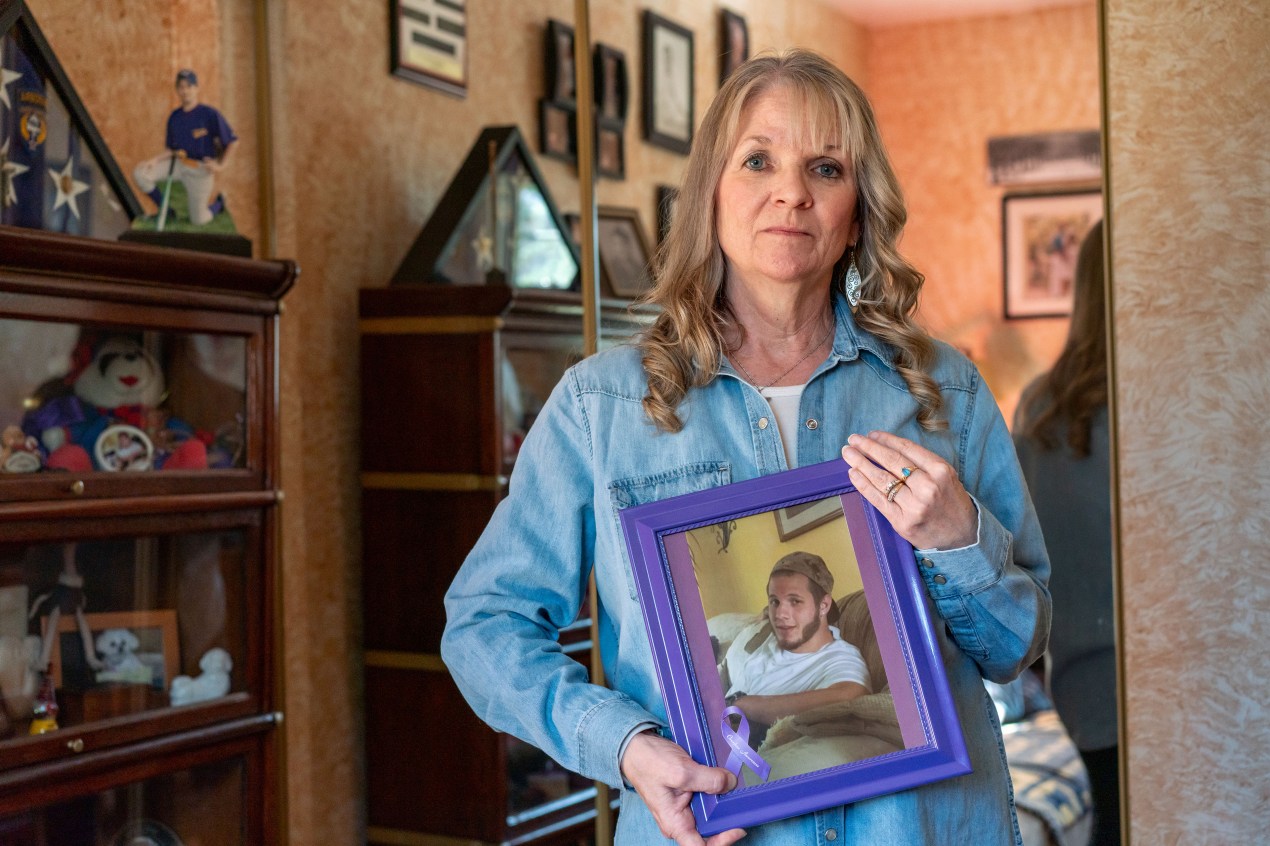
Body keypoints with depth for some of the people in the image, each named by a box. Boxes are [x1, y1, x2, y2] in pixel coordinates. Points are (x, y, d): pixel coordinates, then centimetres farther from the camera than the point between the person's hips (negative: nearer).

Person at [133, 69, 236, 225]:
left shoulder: (210, 114, -15)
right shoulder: (174, 116, 3)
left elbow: (232, 140, -10)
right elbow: (172, 149, 9)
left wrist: (220, 166, -13)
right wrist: (155, 160, -7)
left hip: (202, 169, -5)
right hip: (179, 164, 5)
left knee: (199, 220, -1)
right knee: (140, 174, -11)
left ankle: (219, 203, 35)